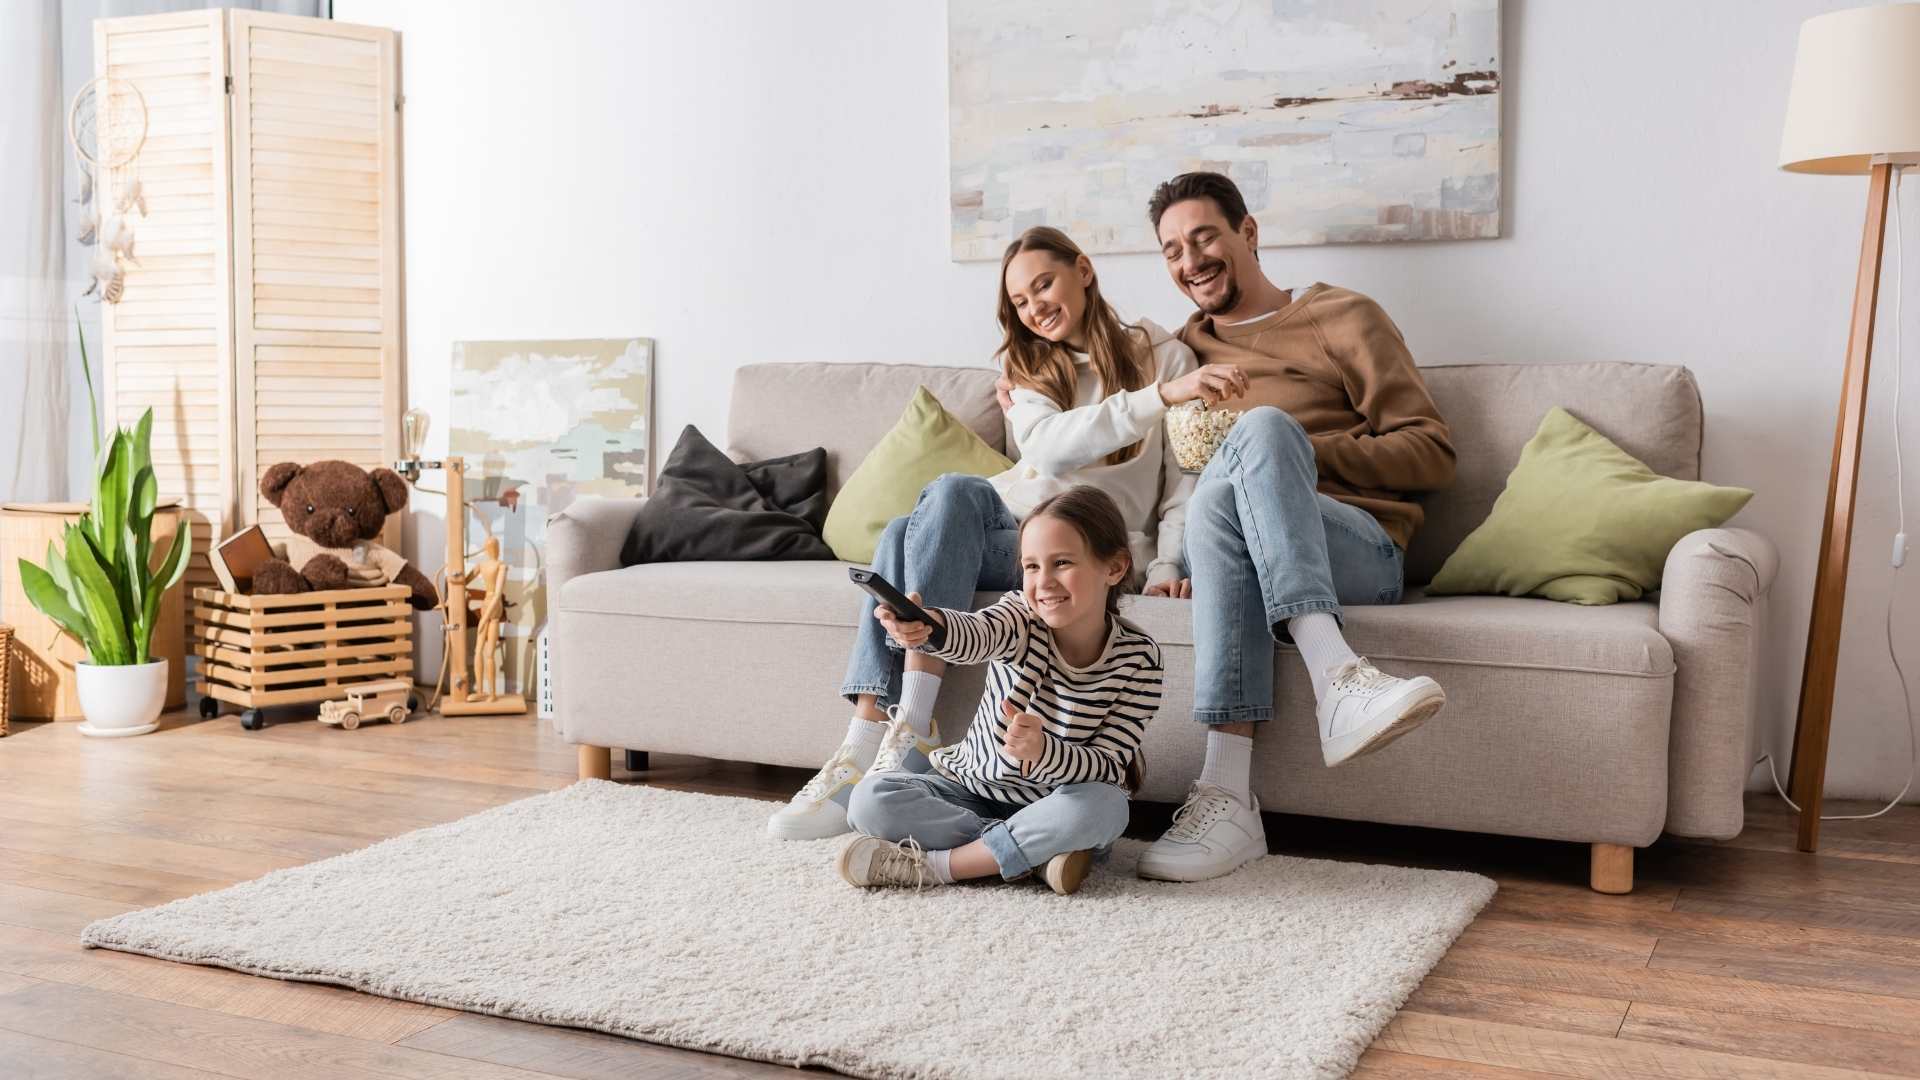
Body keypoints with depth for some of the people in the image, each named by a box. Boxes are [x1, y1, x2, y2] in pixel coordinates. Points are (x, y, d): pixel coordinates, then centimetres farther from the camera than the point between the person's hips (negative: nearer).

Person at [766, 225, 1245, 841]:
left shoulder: (1163, 355, 9)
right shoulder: (1026, 369, 17)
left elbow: (1185, 476, 4)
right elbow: (1048, 447, -6)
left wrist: (1166, 566, -13)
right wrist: (1160, 396, -19)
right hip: (1011, 531, 4)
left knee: (953, 492, -31)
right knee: (902, 534, -28)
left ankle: (913, 729, -36)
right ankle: (864, 749, -34)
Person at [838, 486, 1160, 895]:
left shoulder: (1138, 658, -14)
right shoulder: (1023, 616, -13)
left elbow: (1109, 768, -17)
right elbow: (977, 633, -38)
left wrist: (1043, 751, -38)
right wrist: (926, 626, -62)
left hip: (1052, 809, -1)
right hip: (971, 787, 2)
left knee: (1106, 806, -35)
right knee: (871, 798, -20)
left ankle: (930, 865, -26)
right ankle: (1032, 854, -19)